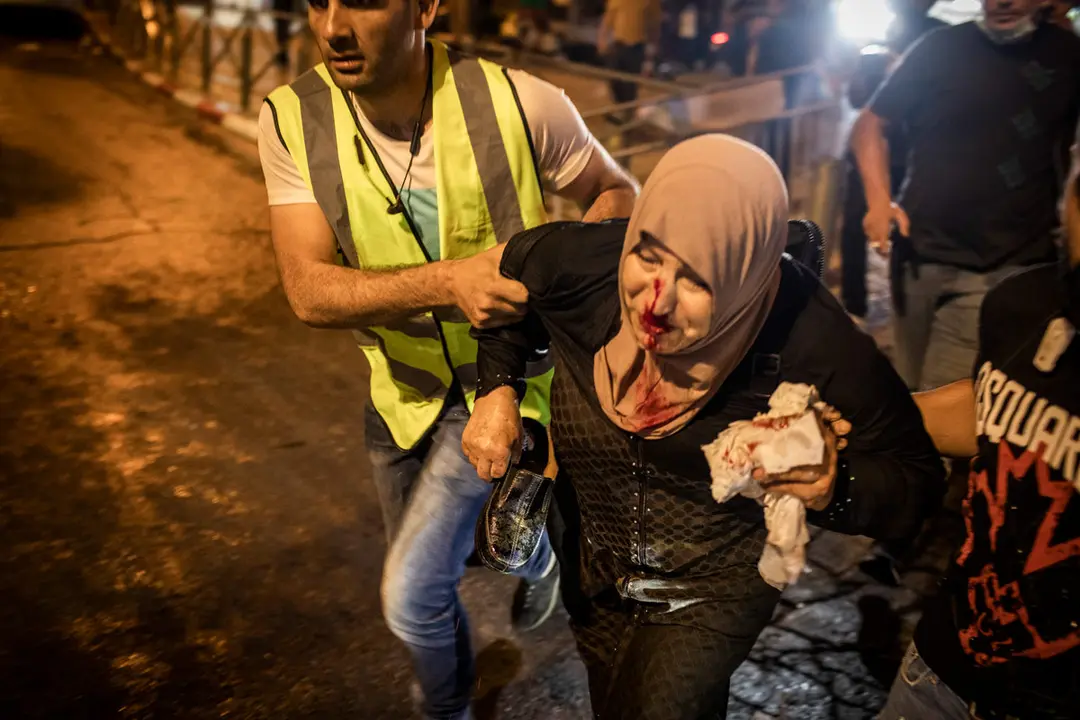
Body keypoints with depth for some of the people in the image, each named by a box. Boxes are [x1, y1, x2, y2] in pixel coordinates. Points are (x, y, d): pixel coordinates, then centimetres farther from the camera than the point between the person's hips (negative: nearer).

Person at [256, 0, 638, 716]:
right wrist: (446, 281, -39)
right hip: (402, 390, 4)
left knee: (412, 596, -9)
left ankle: (533, 549, 25)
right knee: (426, 578, 24)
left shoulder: (520, 103, -24)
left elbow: (618, 193, -7)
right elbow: (310, 291, -23)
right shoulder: (290, 121, -17)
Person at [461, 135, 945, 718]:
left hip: (717, 588, -3)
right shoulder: (581, 263, -26)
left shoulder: (815, 341, -32)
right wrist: (496, 391, -15)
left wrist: (836, 489, -40)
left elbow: (915, 478, -19)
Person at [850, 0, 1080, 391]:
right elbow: (870, 123, 5)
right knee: (909, 400, 16)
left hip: (1001, 270, -1)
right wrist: (879, 199, -10)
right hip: (918, 255, 2)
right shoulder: (940, 48, 3)